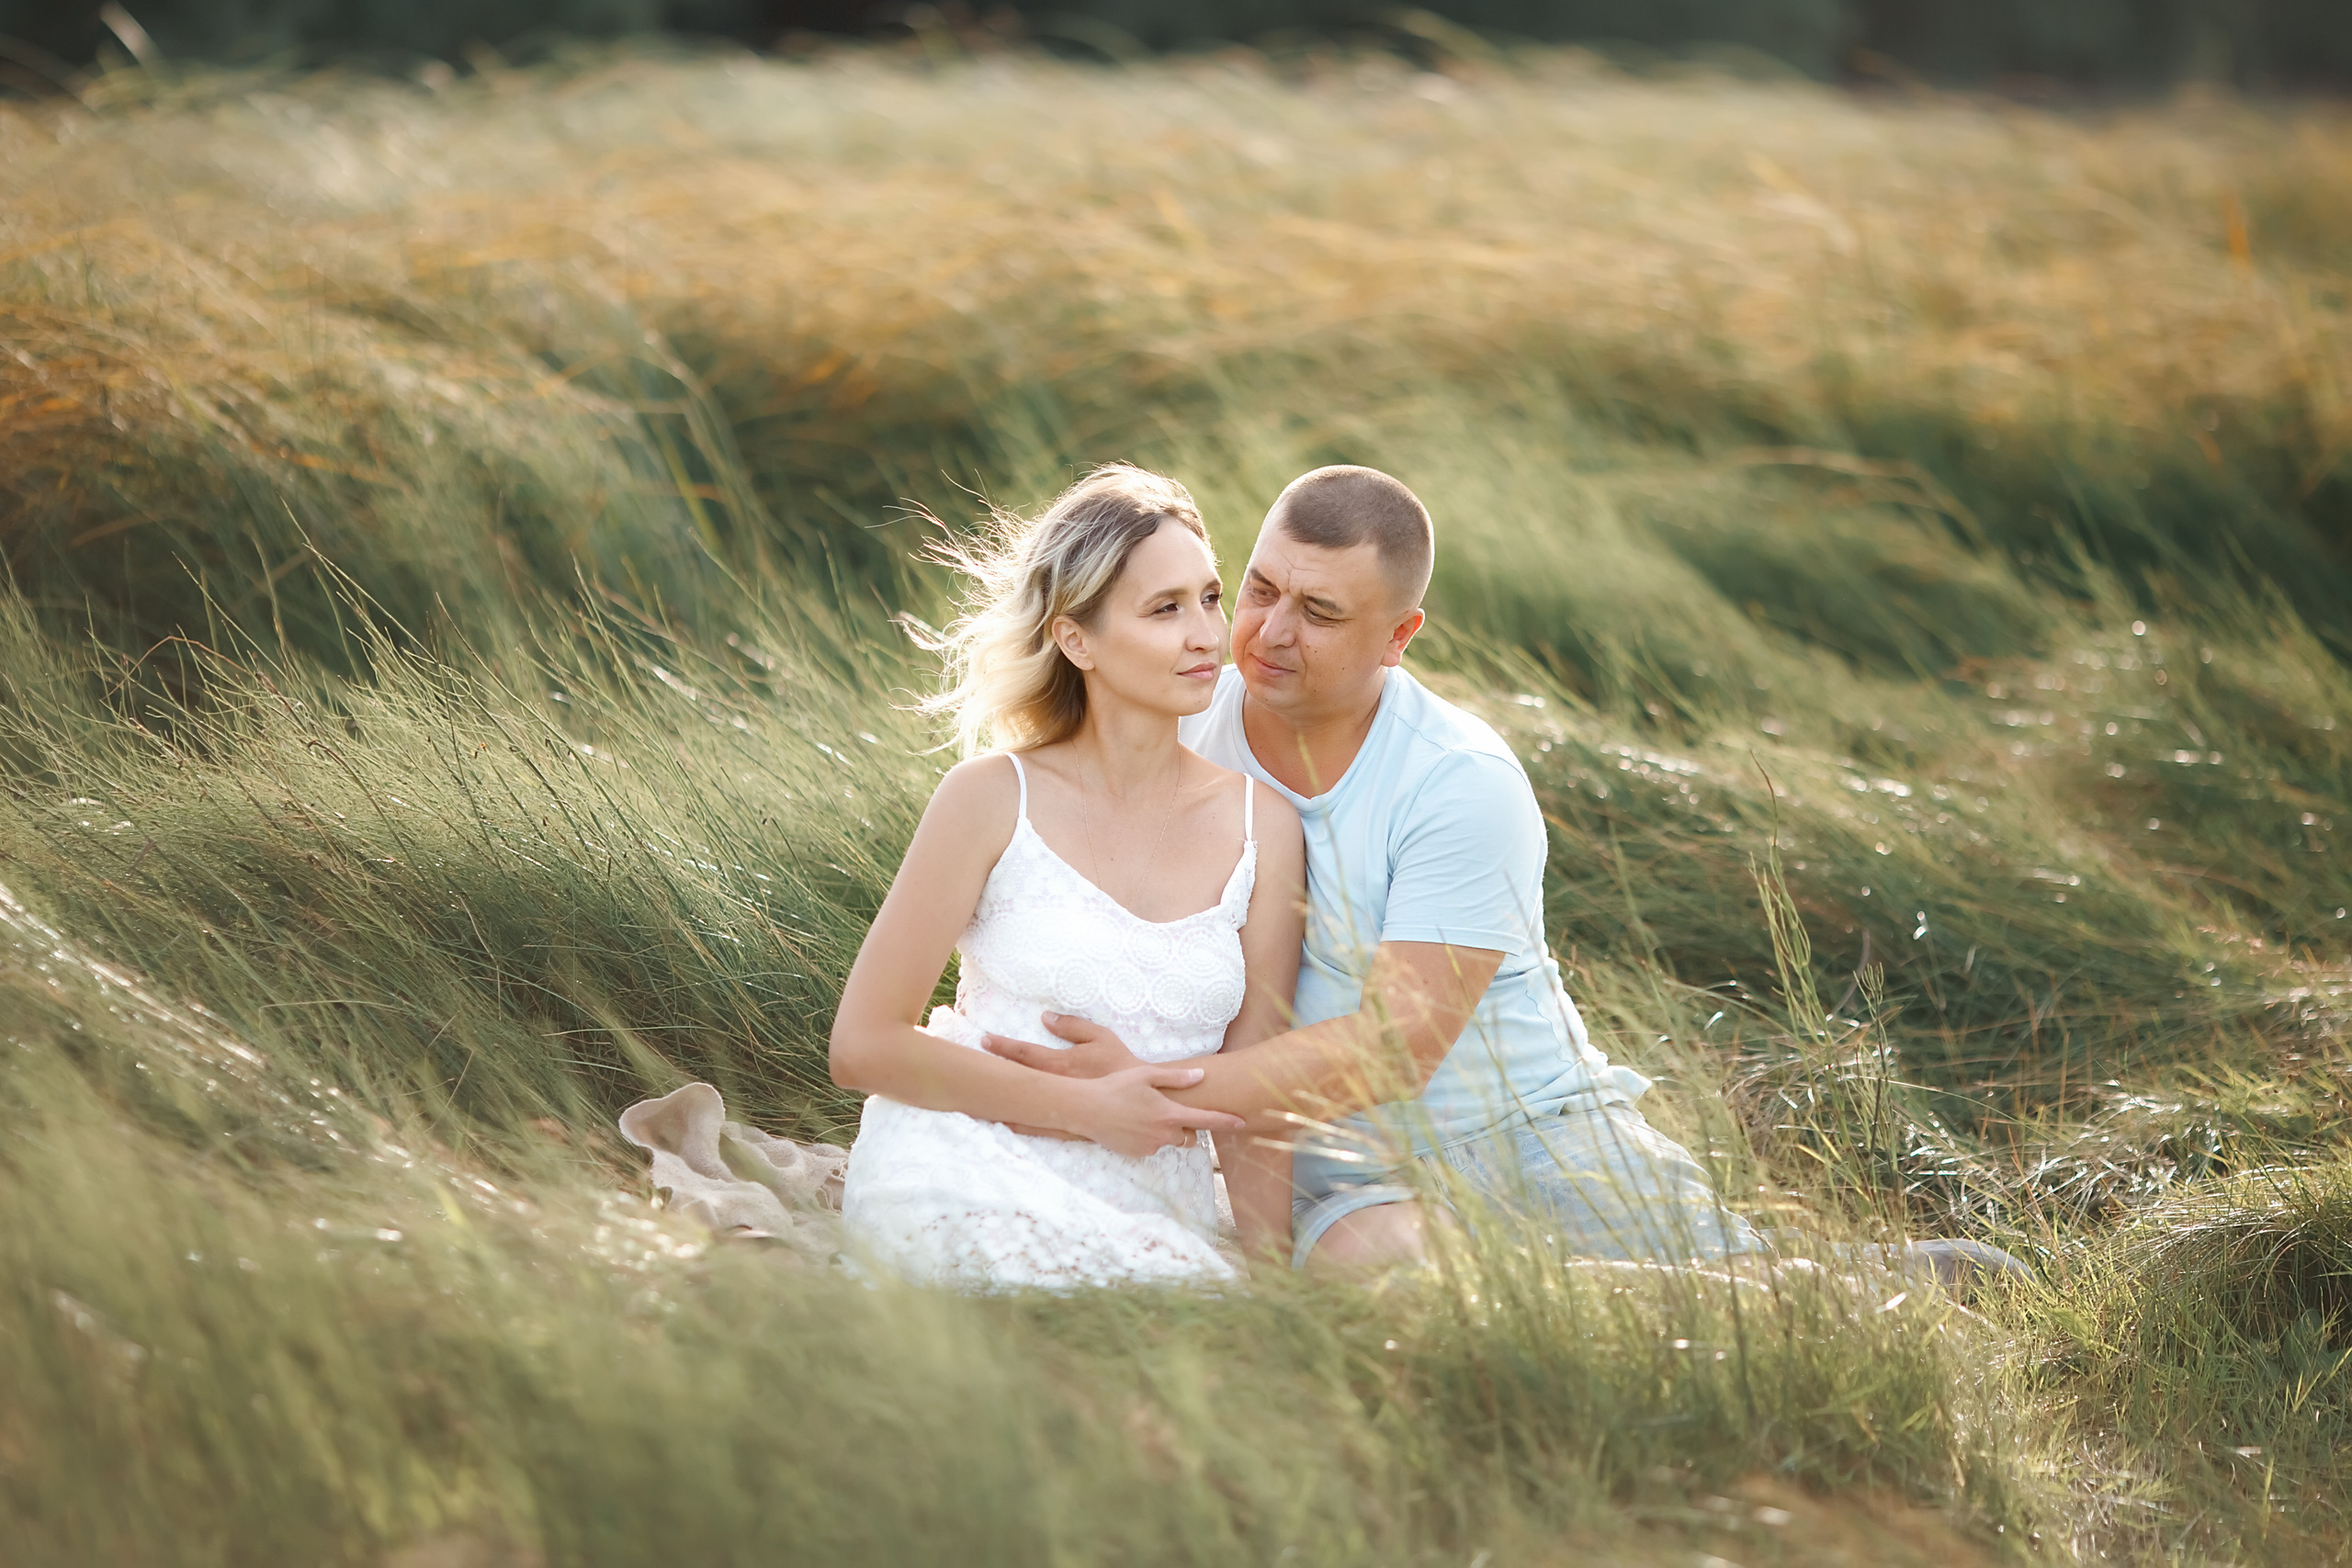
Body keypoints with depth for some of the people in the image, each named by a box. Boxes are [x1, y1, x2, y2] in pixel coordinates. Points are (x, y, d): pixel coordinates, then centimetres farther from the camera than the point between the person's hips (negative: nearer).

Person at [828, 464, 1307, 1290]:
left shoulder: (1260, 820, 6)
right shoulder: (995, 798, -2)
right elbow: (864, 1044, -1)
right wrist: (1087, 1107, -7)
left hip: (1149, 1212, 4)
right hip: (957, 1182, -4)